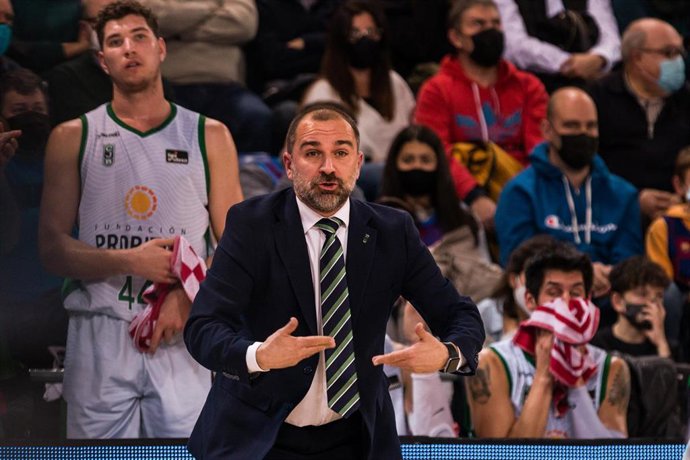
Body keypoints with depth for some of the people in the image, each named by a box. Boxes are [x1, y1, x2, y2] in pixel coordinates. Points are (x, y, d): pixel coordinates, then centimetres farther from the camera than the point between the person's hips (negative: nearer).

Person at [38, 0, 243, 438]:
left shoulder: (209, 137, 11)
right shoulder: (73, 138, 9)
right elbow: (53, 248, 3)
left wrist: (187, 296, -10)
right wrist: (130, 261, -13)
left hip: (180, 337, 0)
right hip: (99, 337, 0)